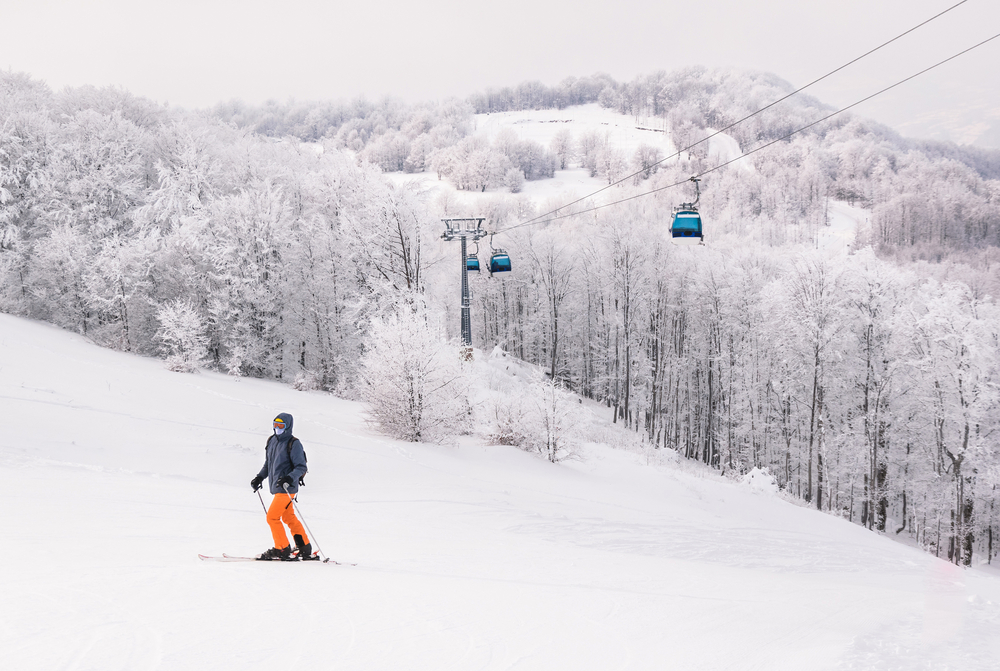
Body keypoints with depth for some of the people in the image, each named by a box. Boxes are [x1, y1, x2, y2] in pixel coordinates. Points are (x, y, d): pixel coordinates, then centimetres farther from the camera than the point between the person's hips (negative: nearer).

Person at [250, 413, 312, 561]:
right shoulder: (272, 441, 10)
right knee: (289, 518, 14)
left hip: (286, 488, -9)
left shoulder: (293, 444, -12)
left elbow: (301, 467, -15)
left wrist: (289, 478, -30)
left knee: (272, 516, -10)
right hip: (276, 487, 9)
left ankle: (282, 549, -1)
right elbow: (268, 464, 23)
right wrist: (260, 477, 10)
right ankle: (305, 549, 22)